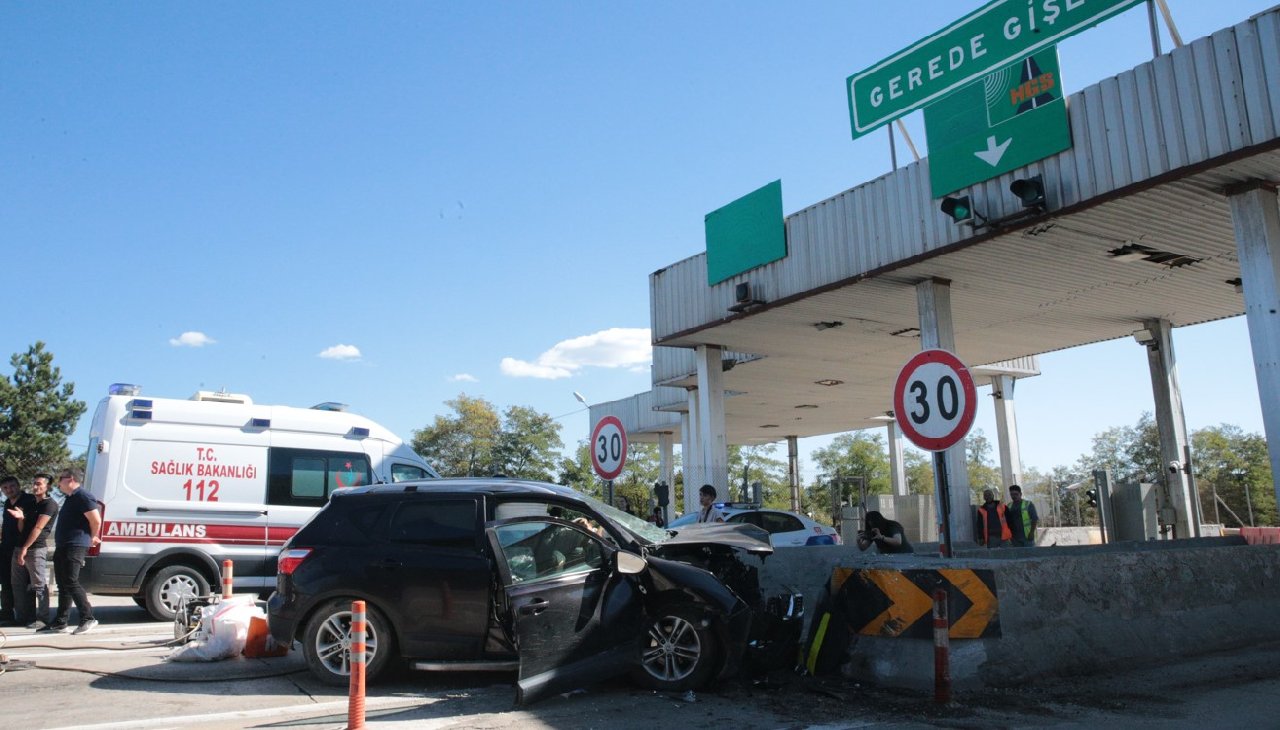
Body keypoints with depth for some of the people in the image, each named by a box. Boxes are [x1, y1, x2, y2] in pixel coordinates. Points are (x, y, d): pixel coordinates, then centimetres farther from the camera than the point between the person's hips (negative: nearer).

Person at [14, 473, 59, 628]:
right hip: (20, 548, 9)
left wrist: (25, 548, -16)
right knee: (18, 585, 12)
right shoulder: (31, 502, 18)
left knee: (39, 585, -7)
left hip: (36, 549, -9)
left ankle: (42, 619, -6)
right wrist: (20, 517, 1)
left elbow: (38, 528, -14)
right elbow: (22, 528, 21)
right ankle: (24, 617, 19)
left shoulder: (49, 504, -8)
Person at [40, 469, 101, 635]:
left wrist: (92, 538, -5)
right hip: (62, 547, 10)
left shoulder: (82, 497, -13)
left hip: (75, 547, -10)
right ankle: (60, 622, 16)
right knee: (63, 585, 11)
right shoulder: (70, 498, 20)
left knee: (71, 583, -13)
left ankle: (88, 618, -10)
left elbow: (96, 520, -19)